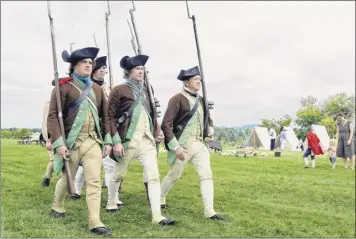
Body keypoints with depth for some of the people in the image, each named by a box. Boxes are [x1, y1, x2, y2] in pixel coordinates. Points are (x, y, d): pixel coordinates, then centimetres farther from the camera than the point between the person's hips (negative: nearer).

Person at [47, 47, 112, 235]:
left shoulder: (97, 89, 11)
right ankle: (57, 207, 41)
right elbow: (53, 116, -11)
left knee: (94, 181, -4)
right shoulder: (63, 87, -5)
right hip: (72, 141, -3)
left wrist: (108, 140, 7)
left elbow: (105, 116, 14)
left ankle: (95, 222, -2)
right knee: (67, 178, 13)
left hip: (93, 142, 4)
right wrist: (59, 143, -18)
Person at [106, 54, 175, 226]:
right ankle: (111, 204, 36)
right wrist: (116, 141, -15)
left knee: (153, 176, -4)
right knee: (118, 174, 12)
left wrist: (156, 134, 11)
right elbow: (110, 117, -9)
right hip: (128, 140, -5)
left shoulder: (145, 91, 14)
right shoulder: (119, 90, -5)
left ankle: (157, 216, -3)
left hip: (147, 139, 5)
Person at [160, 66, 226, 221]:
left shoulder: (200, 100, 10)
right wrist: (175, 146, -21)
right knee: (174, 175, 11)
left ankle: (209, 211, 2)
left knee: (207, 175, -3)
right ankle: (160, 198, 37)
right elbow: (166, 124, -18)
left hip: (200, 144, 6)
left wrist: (210, 128, 4)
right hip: (183, 145, -6)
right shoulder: (177, 99, -13)